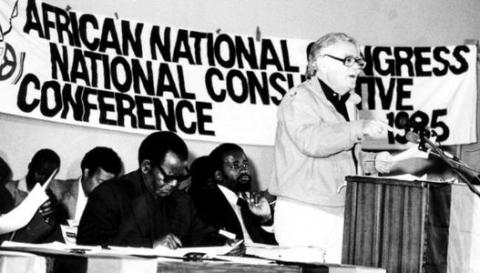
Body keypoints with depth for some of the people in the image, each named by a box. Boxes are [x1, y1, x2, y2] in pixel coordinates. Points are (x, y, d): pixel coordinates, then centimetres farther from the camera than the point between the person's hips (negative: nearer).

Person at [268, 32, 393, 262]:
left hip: (341, 215, 8)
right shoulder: (300, 98, -7)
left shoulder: (347, 103, 21)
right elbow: (311, 140, -26)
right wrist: (360, 129, -29)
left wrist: (372, 162, 12)